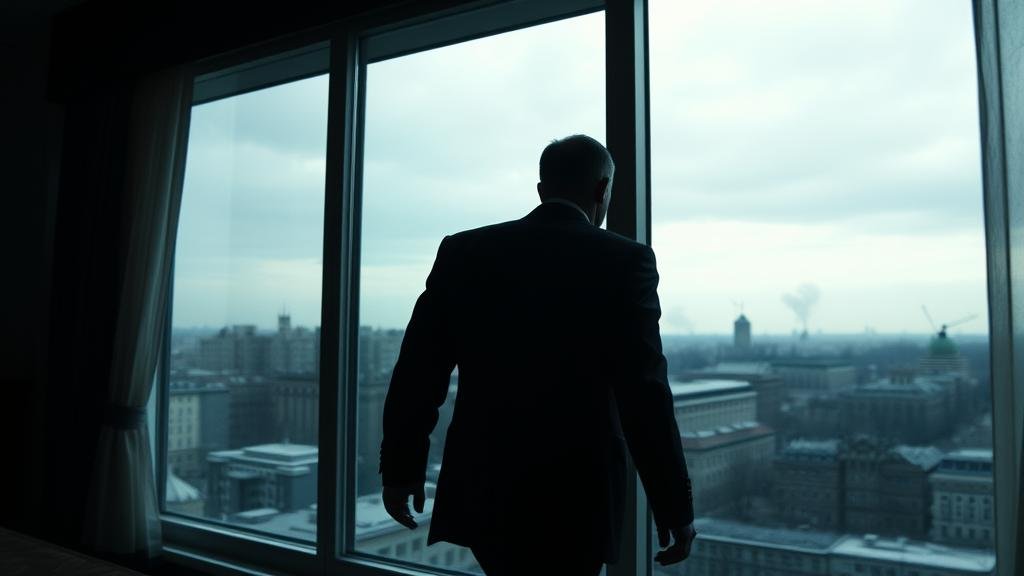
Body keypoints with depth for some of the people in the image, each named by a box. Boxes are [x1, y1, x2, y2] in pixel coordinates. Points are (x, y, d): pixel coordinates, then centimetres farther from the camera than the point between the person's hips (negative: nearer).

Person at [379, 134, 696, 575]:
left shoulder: (463, 251, 0)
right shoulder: (623, 261, -9)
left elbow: (419, 371, 0)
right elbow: (644, 393, -14)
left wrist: (400, 469, 11)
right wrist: (675, 508, -5)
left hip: (481, 490, 4)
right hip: (574, 498, -3)